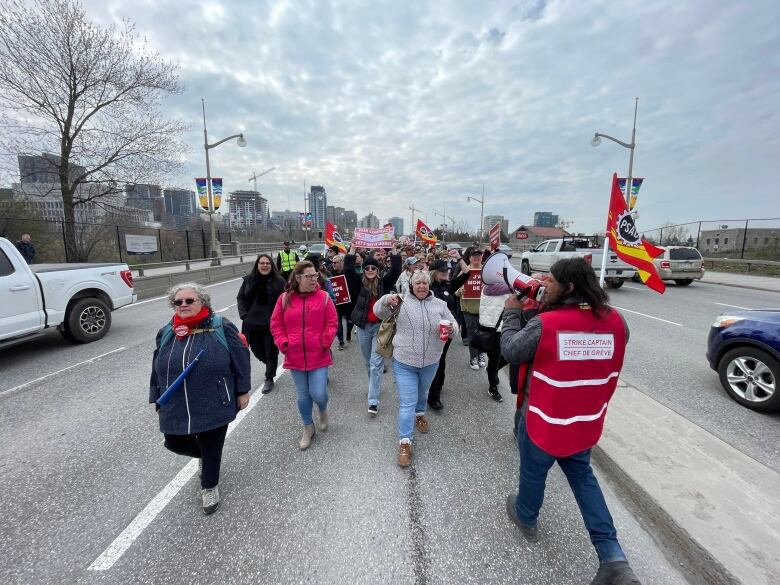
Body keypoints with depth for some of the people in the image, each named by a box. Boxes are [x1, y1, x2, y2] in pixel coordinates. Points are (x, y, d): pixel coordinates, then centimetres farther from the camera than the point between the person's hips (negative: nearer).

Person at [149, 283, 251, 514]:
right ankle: (204, 454, 49)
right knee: (175, 443, 16)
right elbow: (157, 369, 14)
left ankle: (209, 487, 38)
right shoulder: (166, 334, 4)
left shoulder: (221, 328, -11)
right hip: (176, 407, 5)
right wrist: (157, 399, 16)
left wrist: (242, 391, -6)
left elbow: (241, 360, -8)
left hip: (213, 406, -4)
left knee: (211, 448, 10)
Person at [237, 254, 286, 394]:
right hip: (252, 323, 4)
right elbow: (240, 298, 10)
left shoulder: (279, 281, -7)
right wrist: (244, 314, -1)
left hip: (271, 324, -4)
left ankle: (269, 379, 24)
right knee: (257, 350, 16)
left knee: (271, 351, 7)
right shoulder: (249, 279, 3)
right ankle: (271, 366, 45)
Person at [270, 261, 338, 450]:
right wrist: (283, 344, -5)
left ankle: (323, 410, 33)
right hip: (295, 357, 2)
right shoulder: (285, 299, -1)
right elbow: (276, 324, 5)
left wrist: (325, 342, -12)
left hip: (319, 356, -2)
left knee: (318, 394, -5)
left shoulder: (323, 297, -5)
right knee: (303, 395, 14)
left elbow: (331, 323, -3)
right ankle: (308, 428, 37)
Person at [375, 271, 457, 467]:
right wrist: (386, 300, -32)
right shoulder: (401, 302, -7)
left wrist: (451, 328, -19)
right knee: (407, 403, 0)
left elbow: (452, 323, 6)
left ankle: (420, 413, 58)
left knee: (422, 393, 28)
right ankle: (405, 443, 12)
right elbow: (379, 312, -10)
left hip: (430, 363, 3)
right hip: (404, 363, -3)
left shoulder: (440, 305, 1)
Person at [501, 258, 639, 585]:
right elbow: (608, 361, 8)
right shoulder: (616, 321, -10)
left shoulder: (546, 323, -27)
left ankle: (526, 518, 50)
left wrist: (511, 313, -2)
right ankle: (612, 558, 24)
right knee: (582, 474, 28)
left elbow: (510, 352, -13)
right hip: (587, 424, 5)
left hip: (545, 422, -4)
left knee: (533, 472, 23)